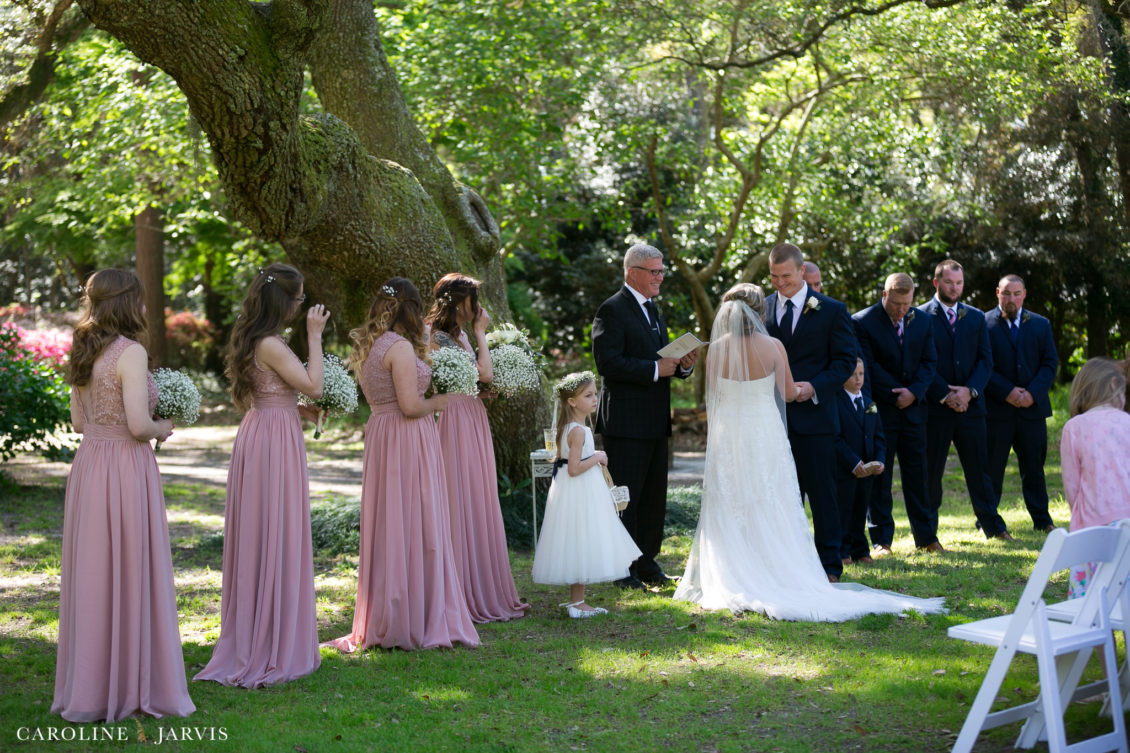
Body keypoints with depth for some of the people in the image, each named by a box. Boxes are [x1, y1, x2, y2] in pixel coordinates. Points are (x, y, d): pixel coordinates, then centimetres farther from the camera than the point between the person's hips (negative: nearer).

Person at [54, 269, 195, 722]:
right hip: (126, 469, -8)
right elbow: (138, 425, -20)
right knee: (130, 577, 1)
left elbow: (79, 421, 16)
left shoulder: (84, 353, 10)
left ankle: (87, 686, 21)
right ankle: (127, 688, 9)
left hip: (88, 464, 8)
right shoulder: (131, 352, -14)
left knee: (92, 577, 13)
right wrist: (162, 428, 0)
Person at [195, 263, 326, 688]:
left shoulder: (251, 341, 12)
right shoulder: (271, 345, -18)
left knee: (257, 539, 15)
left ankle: (249, 645, 24)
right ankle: (272, 649, 5)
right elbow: (314, 386, -19)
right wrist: (314, 336, -12)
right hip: (275, 442, -10)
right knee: (276, 540, -2)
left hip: (257, 435, 10)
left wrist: (301, 411, 14)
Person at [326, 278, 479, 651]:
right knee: (413, 528, -3)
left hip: (379, 435, 9)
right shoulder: (401, 347, -15)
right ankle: (417, 623, 2)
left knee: (387, 529, 12)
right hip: (408, 441, -9)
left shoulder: (367, 347, 12)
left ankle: (383, 624, 18)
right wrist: (437, 402, -3)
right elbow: (410, 405, -21)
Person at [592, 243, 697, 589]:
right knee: (624, 496, -3)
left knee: (654, 496, 12)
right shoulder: (612, 310, -10)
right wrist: (655, 369, -20)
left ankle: (646, 562, 22)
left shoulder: (653, 309, 18)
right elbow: (607, 362, -19)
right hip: (626, 421, -8)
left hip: (655, 422, 9)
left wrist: (683, 364, 1)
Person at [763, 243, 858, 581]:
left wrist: (814, 387, -14)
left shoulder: (832, 310, 1)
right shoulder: (761, 309, 10)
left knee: (821, 493, 1)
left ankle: (829, 565, 9)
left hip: (813, 414, -3)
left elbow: (846, 359, -1)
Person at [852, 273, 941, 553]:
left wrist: (913, 392, -10)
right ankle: (881, 539, 8)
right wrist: (895, 395, -11)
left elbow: (929, 362, 6)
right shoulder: (862, 322, -7)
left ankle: (926, 536, 14)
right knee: (879, 476, 1)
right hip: (879, 410, -4)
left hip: (913, 408, 4)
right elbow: (869, 366, -10)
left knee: (917, 474, 7)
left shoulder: (922, 321, 8)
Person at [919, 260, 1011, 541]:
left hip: (970, 403, 3)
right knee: (931, 470, 1)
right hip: (935, 406, -3)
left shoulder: (976, 317, 14)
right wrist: (945, 395, -13)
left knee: (978, 468, 8)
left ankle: (992, 526, 15)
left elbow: (986, 359, 8)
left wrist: (969, 390, -8)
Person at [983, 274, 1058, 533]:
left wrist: (1032, 393, -9)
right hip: (995, 409, -3)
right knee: (991, 466, 2)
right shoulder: (983, 323, 0)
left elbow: (1051, 363, 6)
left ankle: (1042, 519, 18)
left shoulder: (1041, 325, 11)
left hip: (1032, 408, 3)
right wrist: (1007, 392, -14)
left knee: (1034, 467, 9)